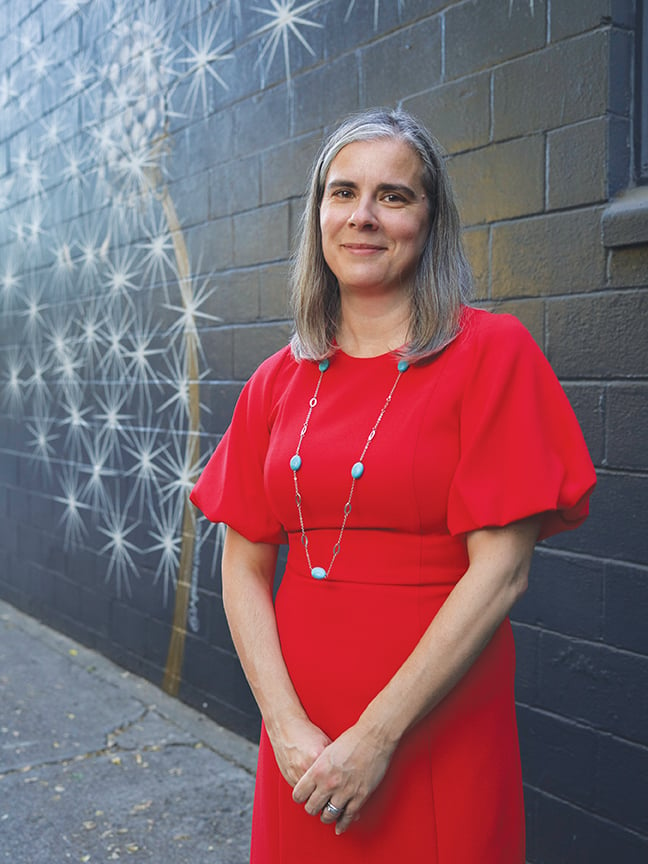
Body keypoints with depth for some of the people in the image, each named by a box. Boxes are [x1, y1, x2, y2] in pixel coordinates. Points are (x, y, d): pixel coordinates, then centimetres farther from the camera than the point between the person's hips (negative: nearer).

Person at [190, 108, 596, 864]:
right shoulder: (278, 382, 3)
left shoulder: (490, 351, -9)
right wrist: (287, 727, -9)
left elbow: (500, 571, -14)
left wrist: (376, 738, -15)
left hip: (438, 737, -3)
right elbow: (243, 567, 3)